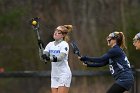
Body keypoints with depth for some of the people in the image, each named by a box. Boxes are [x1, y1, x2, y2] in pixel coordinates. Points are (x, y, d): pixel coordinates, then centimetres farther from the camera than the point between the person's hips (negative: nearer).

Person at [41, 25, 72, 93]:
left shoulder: (64, 44, -10)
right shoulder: (50, 44, 9)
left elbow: (61, 57, -25)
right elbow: (44, 55, -3)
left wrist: (50, 59, -42)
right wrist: (44, 56, -28)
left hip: (64, 74, -6)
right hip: (54, 75, 6)